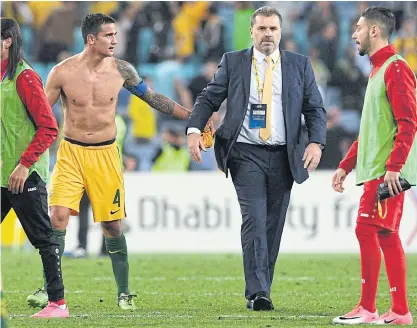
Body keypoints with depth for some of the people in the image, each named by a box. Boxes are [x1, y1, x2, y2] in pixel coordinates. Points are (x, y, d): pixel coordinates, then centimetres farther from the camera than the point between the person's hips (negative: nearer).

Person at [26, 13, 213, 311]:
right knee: (58, 217, -14)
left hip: (106, 155, 1)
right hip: (71, 152, -1)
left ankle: (124, 292, 16)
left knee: (113, 225, 4)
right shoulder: (63, 73, -9)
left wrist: (191, 116, 11)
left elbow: (153, 97, 10)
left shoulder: (120, 70, -4)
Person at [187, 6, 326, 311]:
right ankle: (258, 293, -20)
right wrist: (194, 129, -11)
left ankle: (262, 289, 14)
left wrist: (316, 142, -10)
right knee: (254, 220, -14)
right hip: (246, 155, -2)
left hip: (284, 157, 2)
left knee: (273, 226, 5)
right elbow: (209, 99, 6)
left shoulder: (300, 65, 9)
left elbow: (315, 108, 7)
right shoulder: (233, 63, 6)